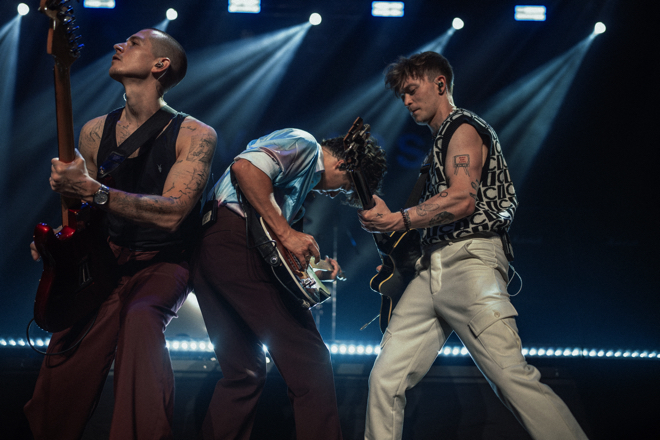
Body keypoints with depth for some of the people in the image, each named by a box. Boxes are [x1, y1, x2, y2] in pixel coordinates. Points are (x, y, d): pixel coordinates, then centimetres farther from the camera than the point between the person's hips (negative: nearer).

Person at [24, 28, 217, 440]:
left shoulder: (195, 134, -7)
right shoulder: (96, 131, 8)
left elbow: (172, 213, -20)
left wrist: (91, 190, -26)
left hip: (164, 263, -3)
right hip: (106, 259, 3)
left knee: (140, 317, -37)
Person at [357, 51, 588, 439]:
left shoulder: (464, 128, 2)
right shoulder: (440, 142, 29)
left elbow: (462, 200, -13)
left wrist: (397, 220, -10)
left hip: (470, 261, -9)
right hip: (432, 269, 9)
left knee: (513, 377, -18)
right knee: (385, 378, -3)